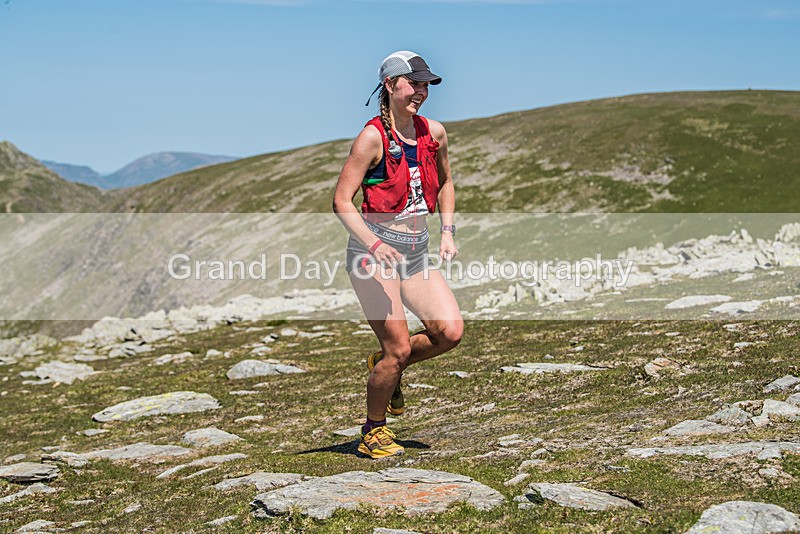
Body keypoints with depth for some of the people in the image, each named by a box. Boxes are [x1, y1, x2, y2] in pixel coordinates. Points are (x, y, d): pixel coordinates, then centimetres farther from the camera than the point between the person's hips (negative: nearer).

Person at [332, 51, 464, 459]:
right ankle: (372, 433, 14)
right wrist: (375, 244, -24)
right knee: (399, 348, -9)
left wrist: (447, 233, 11)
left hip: (416, 252, 6)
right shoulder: (373, 137, -10)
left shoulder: (434, 133, 7)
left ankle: (387, 368, 19)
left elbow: (445, 183, 24)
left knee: (450, 331, -10)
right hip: (373, 251, -6)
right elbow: (341, 201, -12)